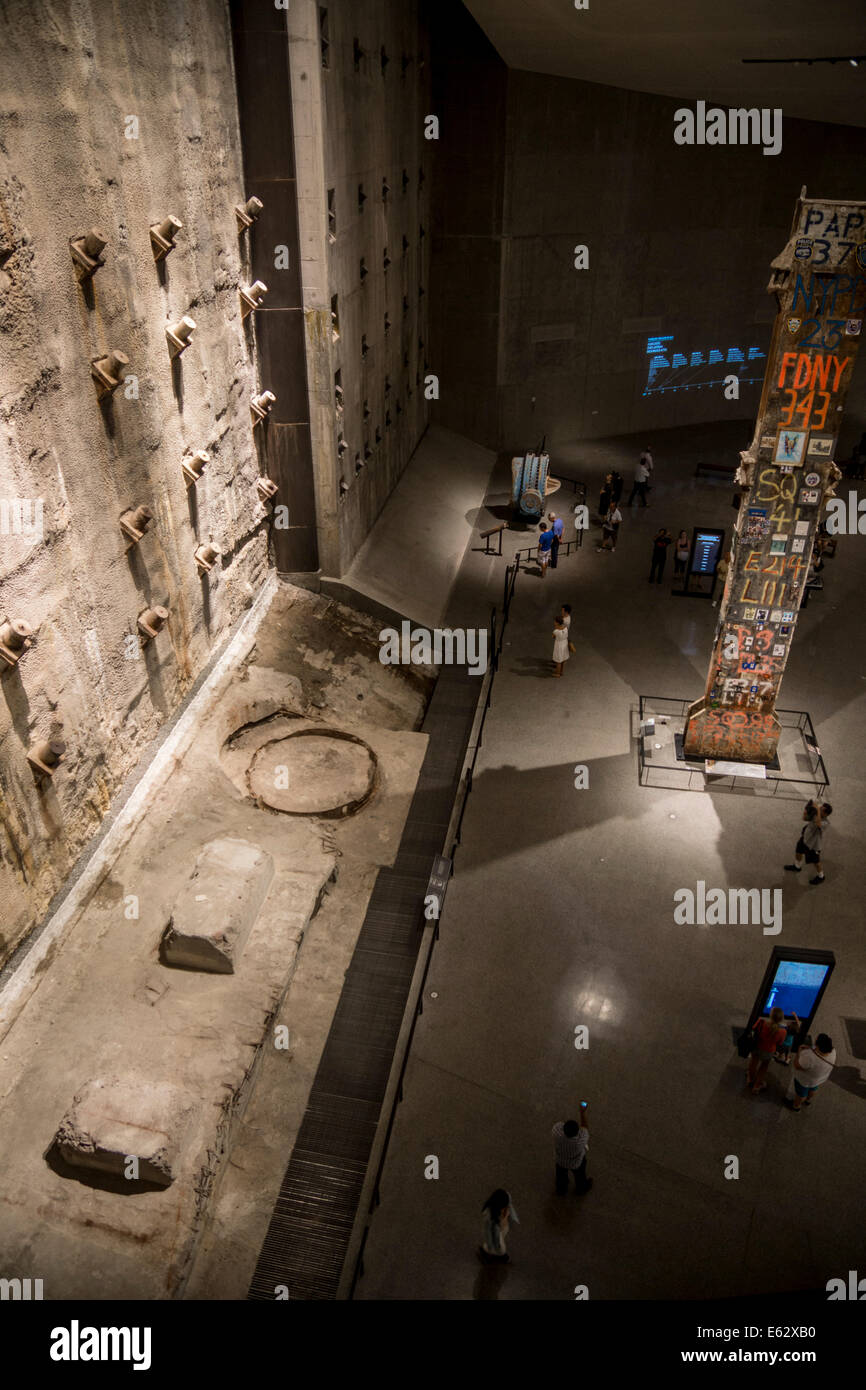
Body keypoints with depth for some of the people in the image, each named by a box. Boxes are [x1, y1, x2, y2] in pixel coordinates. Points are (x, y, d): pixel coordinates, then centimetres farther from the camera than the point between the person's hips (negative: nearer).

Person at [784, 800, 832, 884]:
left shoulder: (824, 823, -36)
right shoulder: (814, 815, -13)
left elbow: (818, 823, -59)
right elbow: (805, 818, -3)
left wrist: (817, 809, -55)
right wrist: (807, 811, -24)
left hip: (813, 844, -8)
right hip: (805, 838, 8)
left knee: (816, 861, 14)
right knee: (798, 851, 29)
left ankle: (820, 877, 41)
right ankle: (797, 866, 57)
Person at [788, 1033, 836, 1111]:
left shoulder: (810, 1058, -44)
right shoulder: (832, 1050, -25)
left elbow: (797, 1066, -28)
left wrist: (799, 1052, -15)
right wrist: (810, 1048, -11)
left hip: (805, 1080, -5)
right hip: (820, 1078, 6)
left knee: (801, 1093, 23)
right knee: (812, 1088, 34)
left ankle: (796, 1106, 48)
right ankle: (808, 1100, 59)